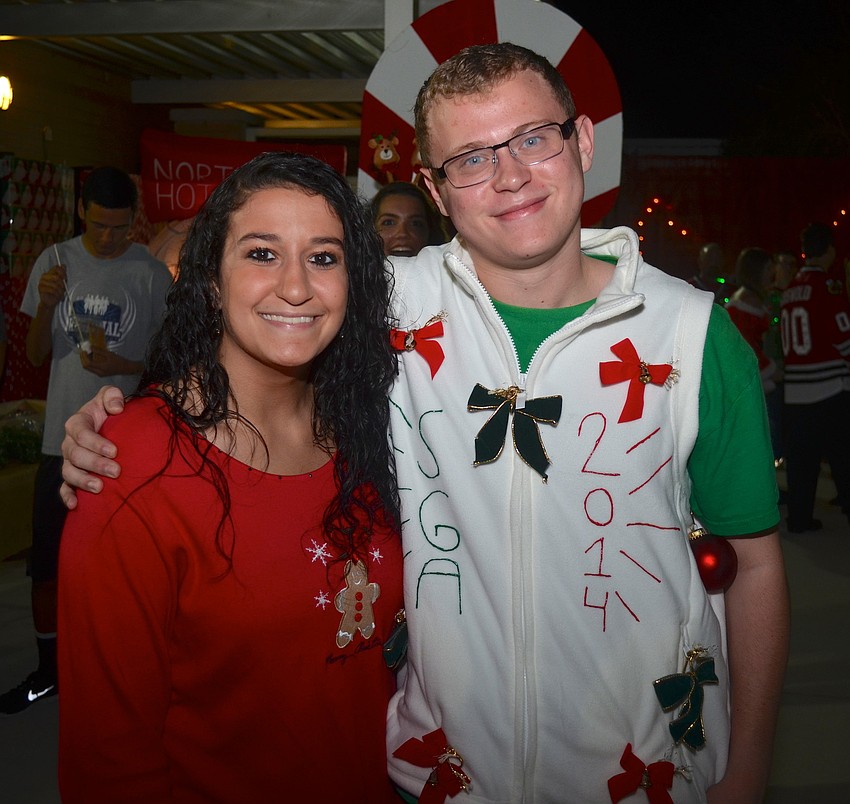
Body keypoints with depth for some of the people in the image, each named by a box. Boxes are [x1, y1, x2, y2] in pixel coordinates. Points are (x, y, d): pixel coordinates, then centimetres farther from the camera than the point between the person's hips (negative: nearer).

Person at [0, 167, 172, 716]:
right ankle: (48, 671, 25)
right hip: (64, 438, 2)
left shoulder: (152, 274, -4)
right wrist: (46, 306, -15)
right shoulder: (55, 262, 3)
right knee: (48, 558, 8)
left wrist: (123, 365, -17)